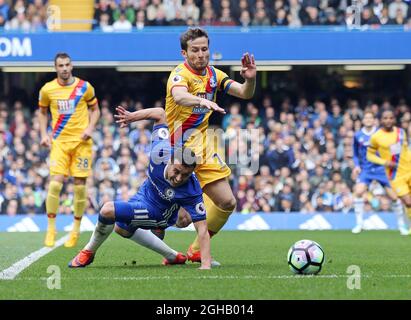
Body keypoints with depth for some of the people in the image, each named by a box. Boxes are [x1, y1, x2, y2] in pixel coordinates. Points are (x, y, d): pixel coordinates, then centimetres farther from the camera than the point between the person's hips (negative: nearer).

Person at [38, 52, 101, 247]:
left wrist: (90, 128, -6)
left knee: (80, 185, 0)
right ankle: (51, 229, -5)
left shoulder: (85, 87, 0)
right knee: (55, 183, -15)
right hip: (59, 141, 0)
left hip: (81, 141, 0)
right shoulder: (47, 89, 1)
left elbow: (95, 110, 11)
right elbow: (42, 112, 16)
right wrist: (44, 134, 3)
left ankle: (76, 231, 12)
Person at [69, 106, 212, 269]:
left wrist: (206, 265, -42)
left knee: (108, 210, -25)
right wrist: (132, 116, -27)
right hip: (145, 194, 7)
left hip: (158, 214, -7)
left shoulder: (192, 192, -39)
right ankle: (173, 257, 43)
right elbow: (160, 113, -19)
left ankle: (89, 251, 4)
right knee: (122, 228, 34)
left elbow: (202, 227, -36)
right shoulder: (162, 151, -32)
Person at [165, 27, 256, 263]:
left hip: (203, 149, 7)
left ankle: (197, 250, 21)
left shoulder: (213, 74, 7)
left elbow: (245, 94, 5)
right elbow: (179, 96, -38)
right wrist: (203, 101, -58)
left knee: (227, 203, 5)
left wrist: (251, 78, -17)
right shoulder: (180, 74, -15)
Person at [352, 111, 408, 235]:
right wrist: (357, 166, -1)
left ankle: (401, 225, 14)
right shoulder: (358, 136, 2)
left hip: (381, 168, -1)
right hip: (365, 169, 1)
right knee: (358, 192, -21)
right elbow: (356, 154, 14)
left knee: (393, 196, -3)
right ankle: (359, 223, -8)